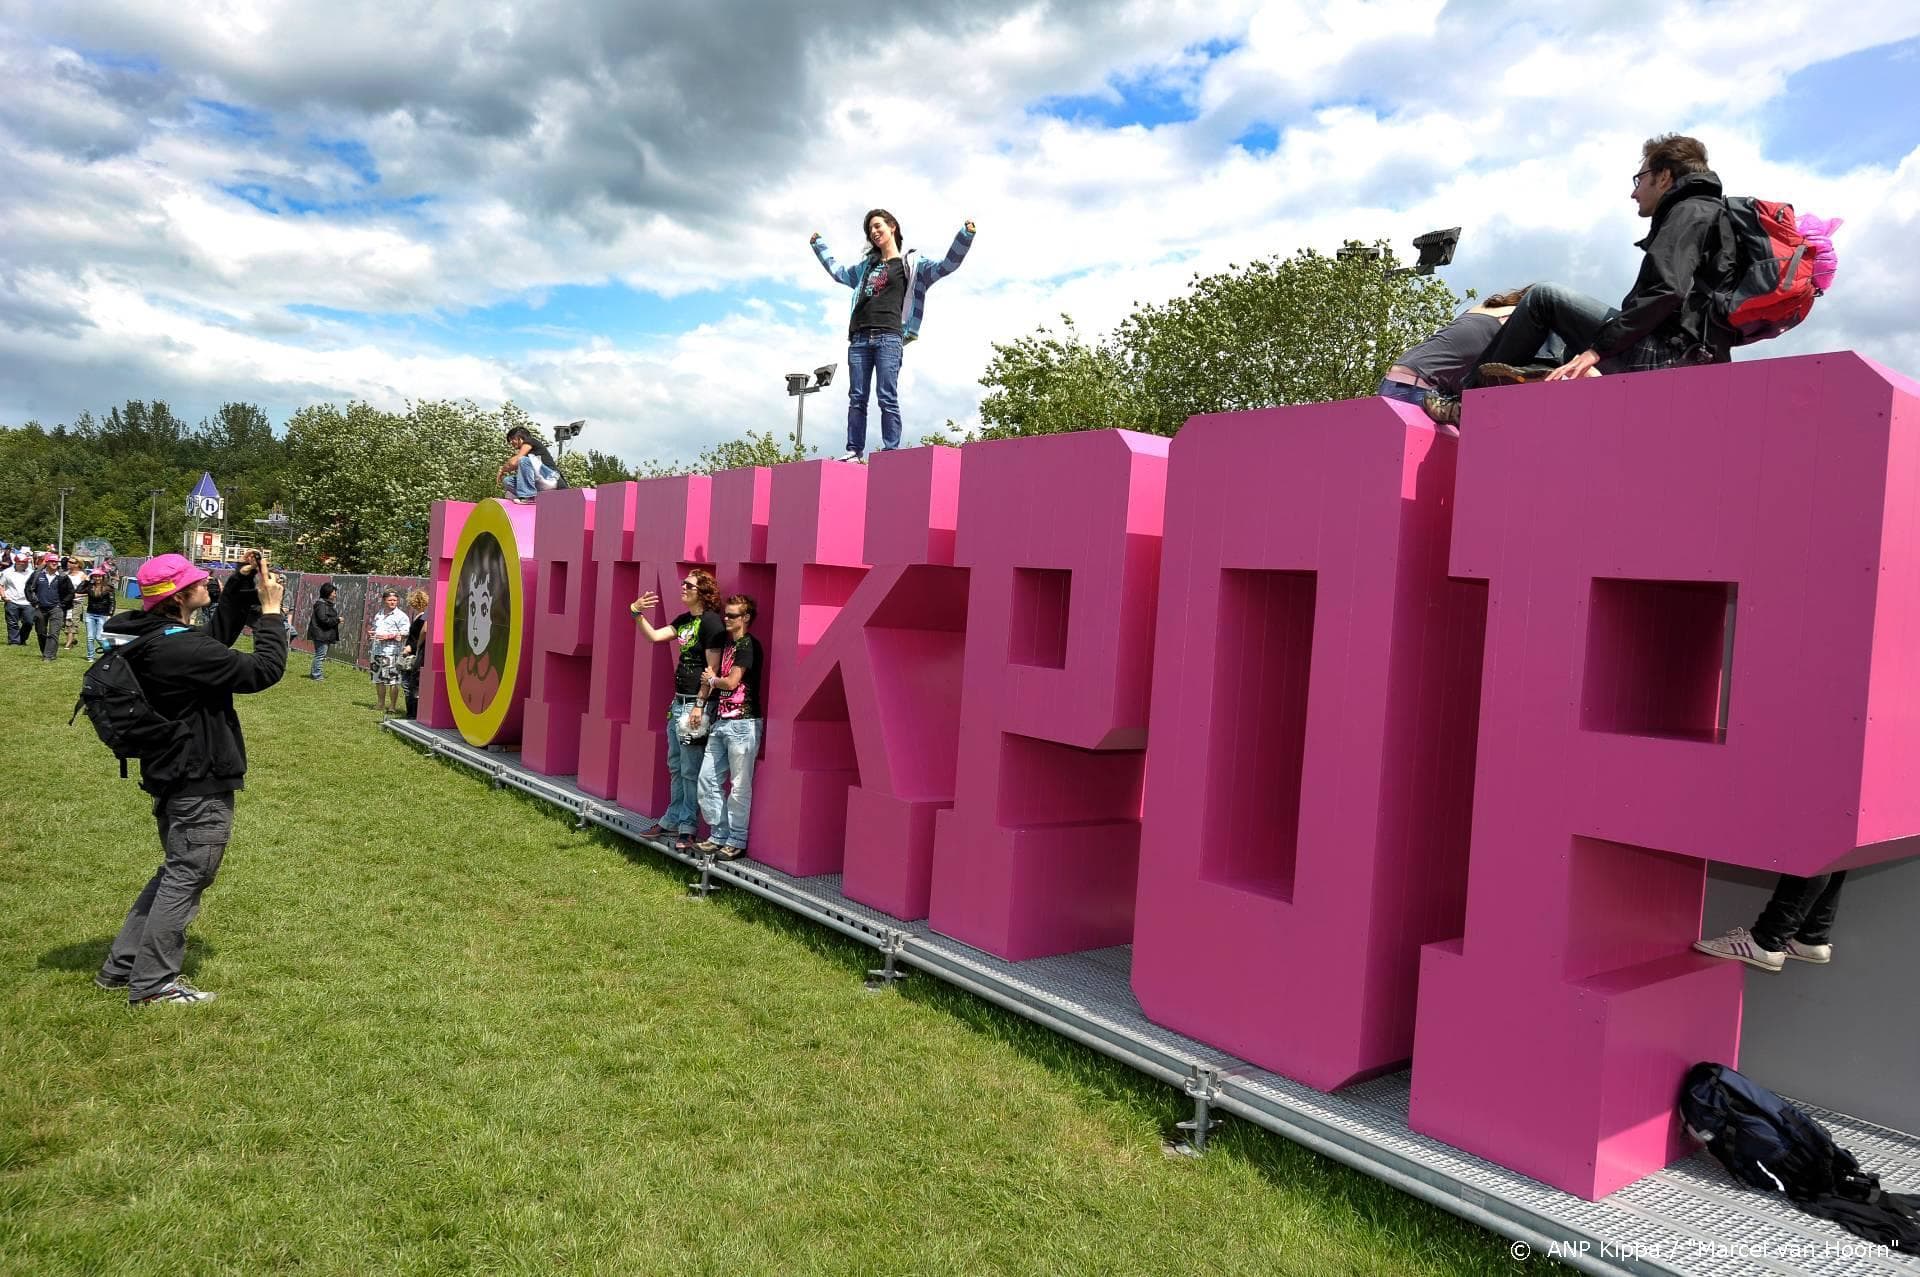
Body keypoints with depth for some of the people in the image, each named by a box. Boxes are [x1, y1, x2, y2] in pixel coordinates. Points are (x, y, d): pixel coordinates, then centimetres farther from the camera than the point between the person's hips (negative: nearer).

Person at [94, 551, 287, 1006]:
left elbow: (217, 637, 18)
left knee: (175, 873, 22)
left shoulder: (152, 638, 5)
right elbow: (264, 670, -24)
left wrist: (242, 585, 8)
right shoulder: (181, 649, -25)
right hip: (202, 785, -10)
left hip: (176, 776, 10)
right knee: (186, 879, 2)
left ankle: (122, 964, 29)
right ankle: (152, 984, 11)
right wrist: (271, 610, -15)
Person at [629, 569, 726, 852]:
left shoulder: (711, 622, -14)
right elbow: (654, 636, 13)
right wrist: (637, 613, -3)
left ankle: (687, 828, 7)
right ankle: (672, 819, 27)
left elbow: (712, 668, -16)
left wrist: (700, 706, -18)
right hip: (678, 701, 9)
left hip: (696, 702, -9)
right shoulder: (684, 620, 13)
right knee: (675, 766, 16)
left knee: (690, 770, -2)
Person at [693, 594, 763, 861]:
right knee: (707, 780, 8)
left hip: (742, 723, -9)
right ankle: (719, 836, 18)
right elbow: (713, 677, 21)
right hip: (720, 721, 9)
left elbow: (731, 681, -15)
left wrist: (712, 680, 4)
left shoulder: (748, 644, -8)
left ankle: (737, 842, 5)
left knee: (739, 786, -3)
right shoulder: (727, 645, 18)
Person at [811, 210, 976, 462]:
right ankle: (854, 450, 0)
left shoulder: (911, 262, 11)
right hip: (859, 337, 5)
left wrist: (965, 236, -9)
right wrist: (819, 245, 51)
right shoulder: (866, 265, 27)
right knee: (856, 398, 0)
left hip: (888, 336, -5)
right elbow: (837, 271, 44)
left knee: (888, 398, -11)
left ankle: (891, 452, -12)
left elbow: (947, 266, 1)